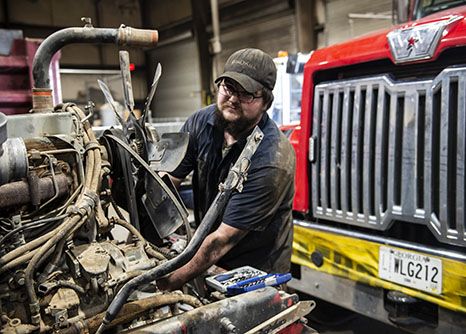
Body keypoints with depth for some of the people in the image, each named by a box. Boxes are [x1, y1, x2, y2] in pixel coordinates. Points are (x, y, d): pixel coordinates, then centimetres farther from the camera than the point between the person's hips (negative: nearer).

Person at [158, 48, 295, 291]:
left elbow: (223, 239, -27)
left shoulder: (271, 161, -28)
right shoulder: (201, 123, -8)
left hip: (254, 271, -4)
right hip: (208, 262, 4)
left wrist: (171, 283, -25)